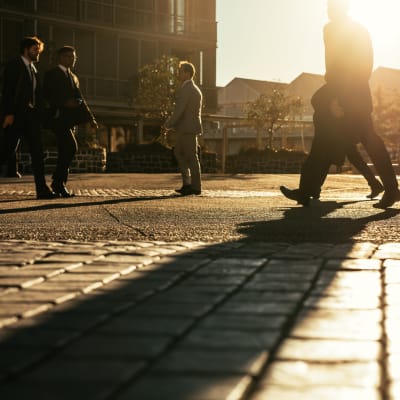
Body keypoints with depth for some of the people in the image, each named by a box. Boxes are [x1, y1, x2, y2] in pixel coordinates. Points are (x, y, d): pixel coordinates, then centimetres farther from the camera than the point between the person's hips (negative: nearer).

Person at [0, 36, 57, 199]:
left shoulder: (33, 68, 20)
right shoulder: (14, 65, -2)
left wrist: (39, 115, 10)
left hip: (31, 116, 7)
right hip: (16, 115, -7)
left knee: (37, 152, 0)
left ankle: (42, 189, -3)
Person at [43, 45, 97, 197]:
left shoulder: (73, 77, 25)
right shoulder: (53, 74, 1)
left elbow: (80, 99, 24)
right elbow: (48, 95, -10)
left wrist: (90, 118, 15)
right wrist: (65, 102, -22)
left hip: (70, 120, 8)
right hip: (58, 117, -8)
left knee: (65, 152, 6)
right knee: (71, 147, -19)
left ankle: (59, 185, 11)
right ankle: (58, 182, -14)